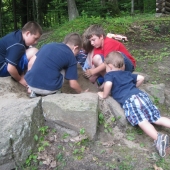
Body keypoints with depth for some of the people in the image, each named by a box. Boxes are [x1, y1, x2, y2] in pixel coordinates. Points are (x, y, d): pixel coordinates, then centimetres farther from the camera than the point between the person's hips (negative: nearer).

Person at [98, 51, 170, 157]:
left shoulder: (109, 74, 12)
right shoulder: (127, 73, 31)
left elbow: (108, 84, -10)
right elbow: (141, 78, 32)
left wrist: (104, 95, 6)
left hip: (129, 100, -7)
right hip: (142, 95, 7)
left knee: (142, 121, -21)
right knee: (156, 118, 6)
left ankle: (158, 138, -42)